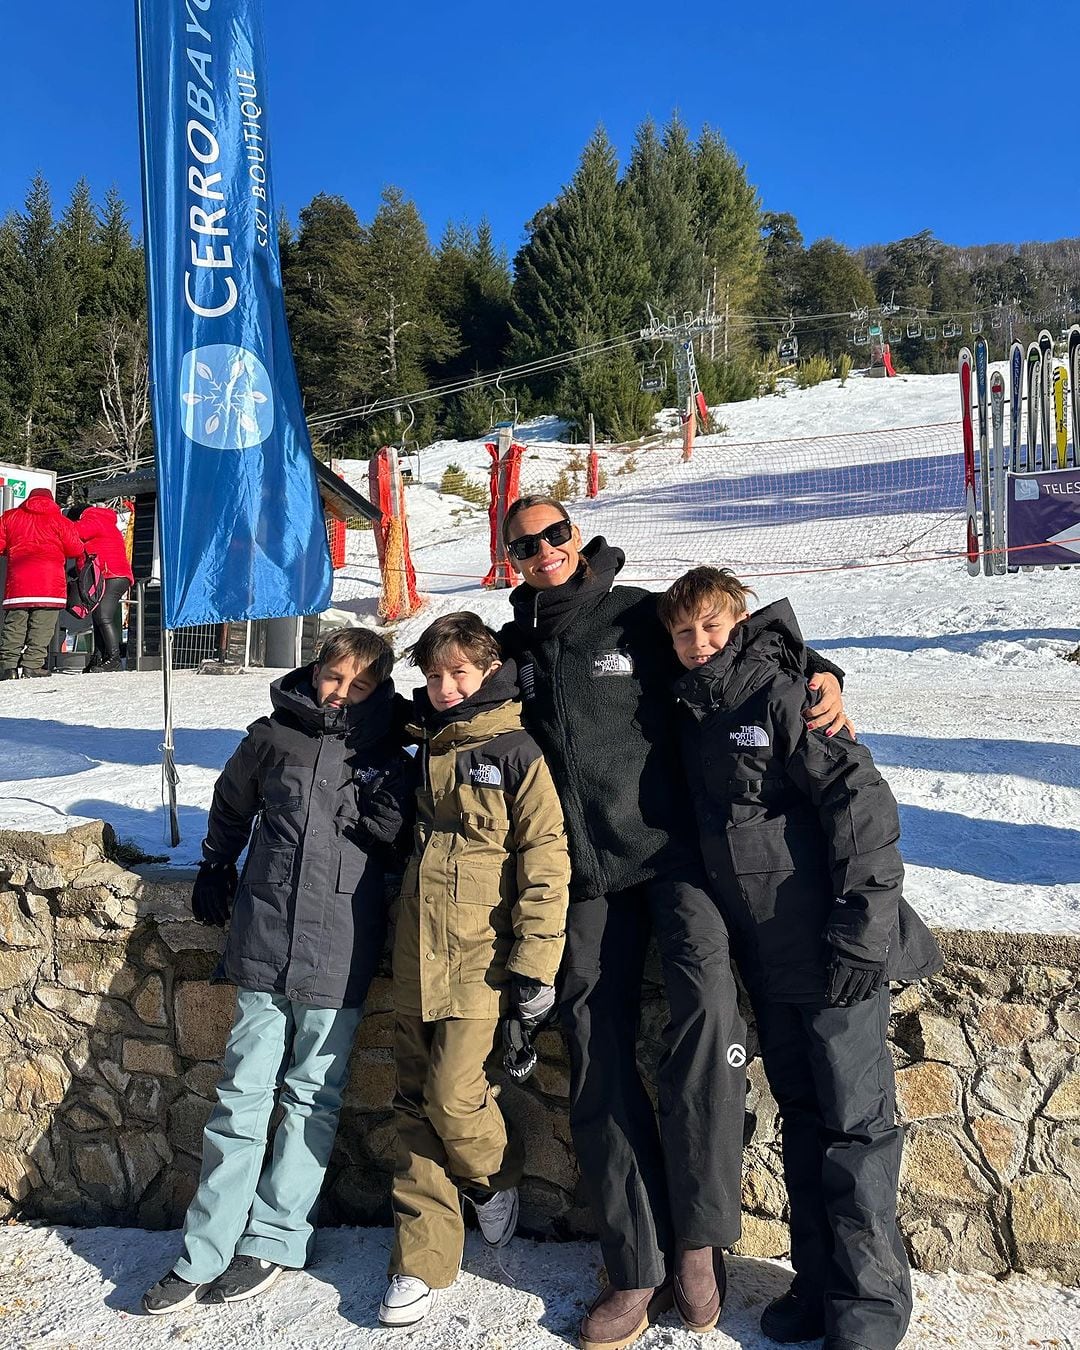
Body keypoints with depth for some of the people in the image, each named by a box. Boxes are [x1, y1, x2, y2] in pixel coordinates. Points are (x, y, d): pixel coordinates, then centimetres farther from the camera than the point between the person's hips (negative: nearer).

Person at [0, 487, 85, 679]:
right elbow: (75, 549, 5)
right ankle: (32, 665, -9)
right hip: (50, 582, -3)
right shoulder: (59, 520, 8)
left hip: (17, 581, 3)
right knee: (42, 627, -3)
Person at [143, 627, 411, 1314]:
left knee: (312, 1098, 9)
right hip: (264, 948, 1)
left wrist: (388, 817, -10)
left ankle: (274, 1239, 23)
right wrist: (215, 870, 21)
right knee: (243, 1095, 7)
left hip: (338, 957, -1)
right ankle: (208, 1249, 18)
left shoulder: (390, 762, 1)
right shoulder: (274, 736, 2)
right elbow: (232, 802, 19)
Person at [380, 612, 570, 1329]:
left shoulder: (513, 750, -7)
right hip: (417, 957, 6)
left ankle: (497, 1181, 25)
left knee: (455, 1094, -8)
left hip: (479, 959, -6)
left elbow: (546, 858, -11)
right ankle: (423, 1260, 20)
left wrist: (535, 962, -16)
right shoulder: (424, 750, 13)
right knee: (418, 1104, 8)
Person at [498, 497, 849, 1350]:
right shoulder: (515, 650, 12)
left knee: (707, 997, -28)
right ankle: (641, 1271, 15)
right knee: (598, 1061, 3)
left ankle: (699, 1232, -12)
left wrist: (819, 672, -8)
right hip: (585, 872, 4)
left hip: (669, 849, -3)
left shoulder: (640, 617, 1)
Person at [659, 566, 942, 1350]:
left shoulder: (782, 695, -13)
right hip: (768, 957, 7)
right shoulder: (694, 716, 9)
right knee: (802, 1115, 17)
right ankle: (818, 1283, 31)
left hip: (836, 954, -7)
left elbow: (862, 801, -19)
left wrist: (863, 928, -21)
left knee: (854, 1120, 4)